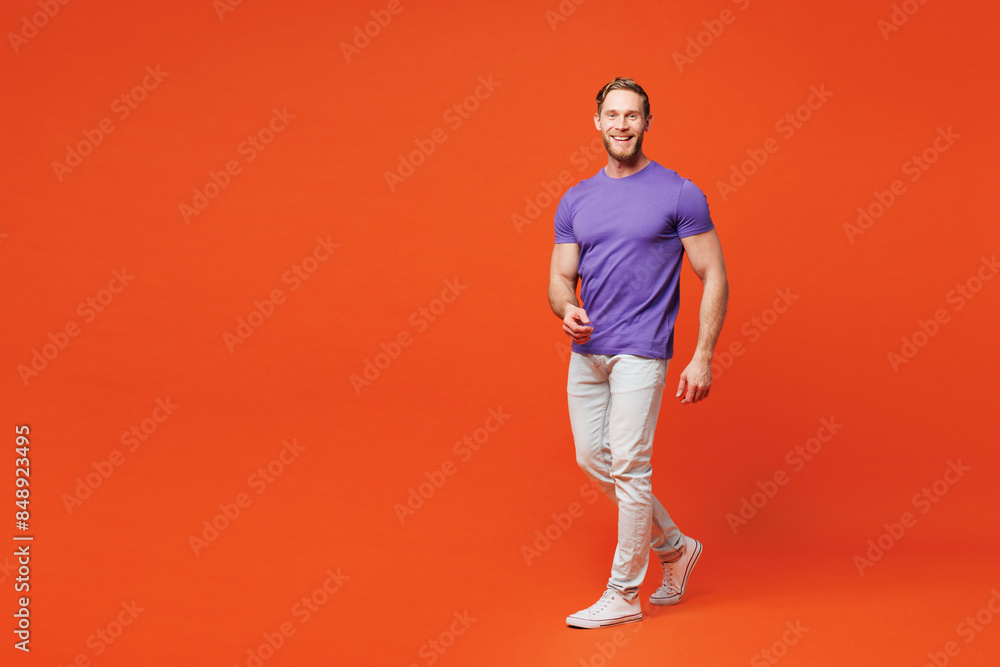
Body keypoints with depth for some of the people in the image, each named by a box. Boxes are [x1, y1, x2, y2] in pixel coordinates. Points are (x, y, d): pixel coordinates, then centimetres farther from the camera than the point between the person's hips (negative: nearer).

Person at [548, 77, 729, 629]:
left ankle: (623, 595, 8)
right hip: (587, 350, 6)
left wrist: (702, 359, -12)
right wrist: (566, 309, -14)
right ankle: (675, 547, 31)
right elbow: (560, 278, 11)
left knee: (628, 468, -6)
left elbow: (714, 278, -4)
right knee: (593, 460, 11)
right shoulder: (575, 201, 10)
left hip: (640, 351, -6)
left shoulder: (678, 195, -4)